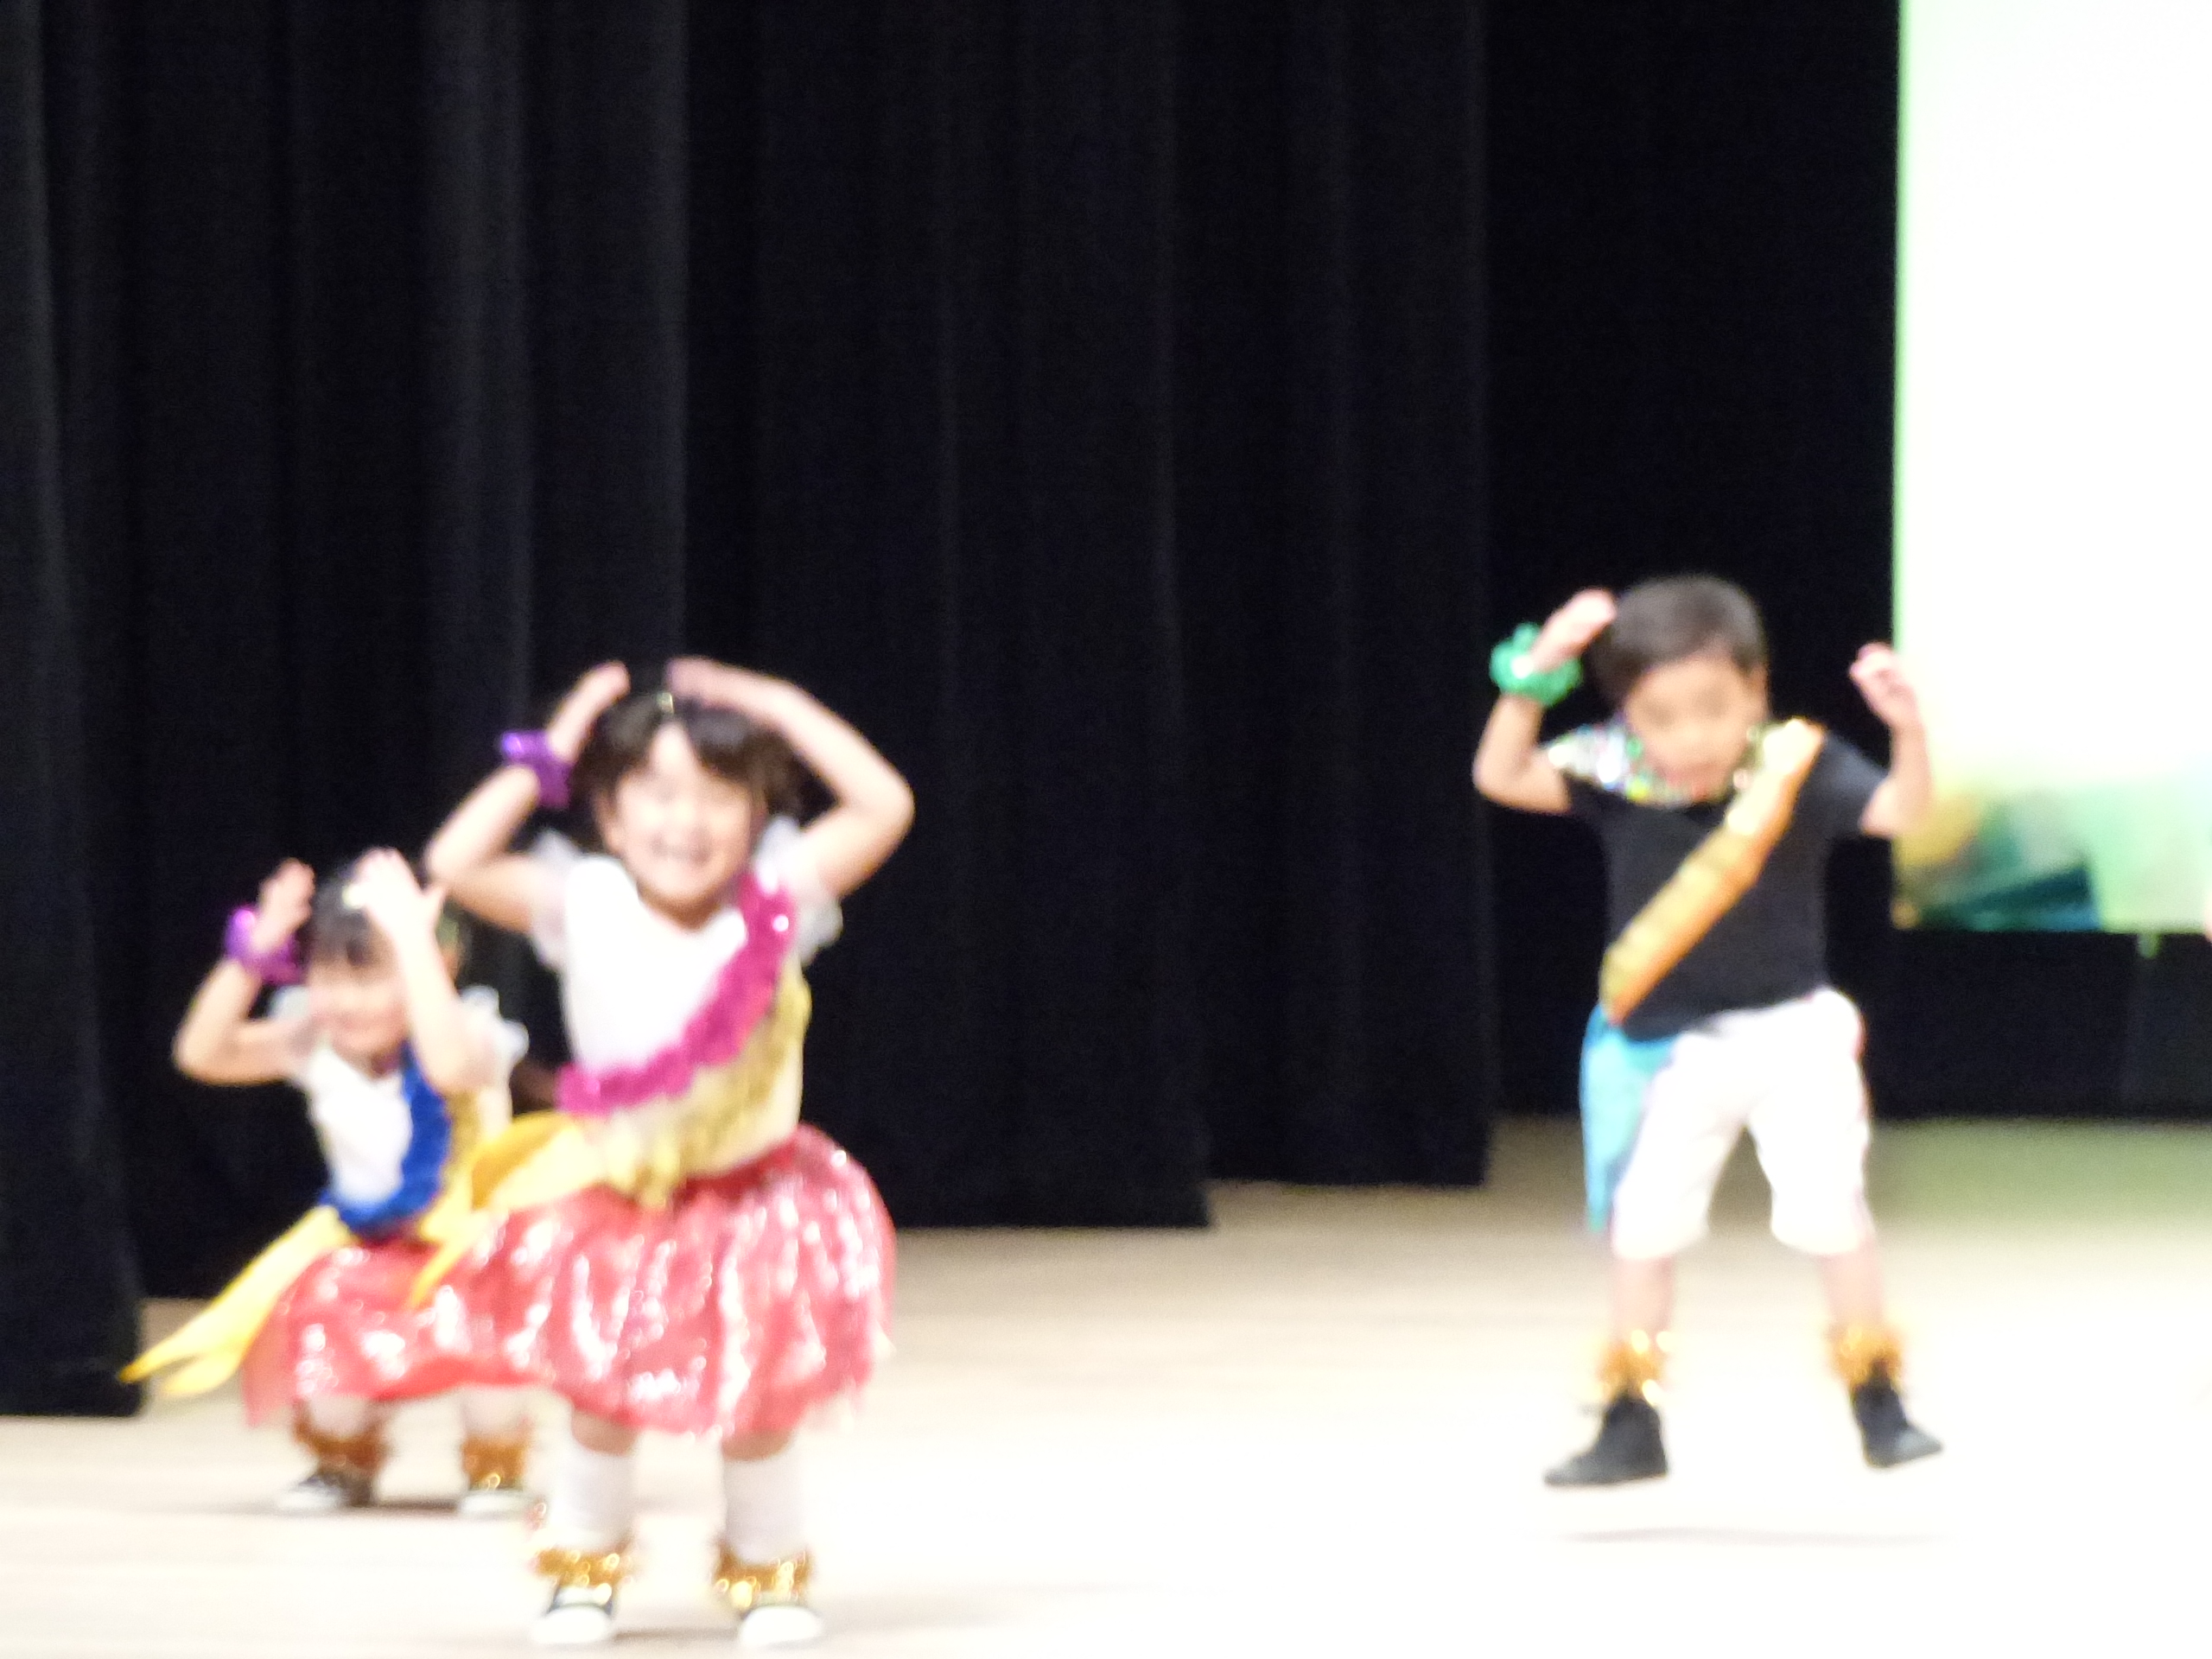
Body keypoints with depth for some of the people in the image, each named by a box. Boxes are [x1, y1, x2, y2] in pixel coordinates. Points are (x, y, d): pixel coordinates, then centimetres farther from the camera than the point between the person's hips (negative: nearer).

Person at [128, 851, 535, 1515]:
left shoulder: (467, 1036, -20)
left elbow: (449, 1065, -46)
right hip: (360, 1249, 4)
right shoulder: (317, 1043, -5)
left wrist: (412, 941, -45)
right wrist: (252, 955, -24)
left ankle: (494, 1465, -1)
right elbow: (203, 1054, -12)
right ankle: (346, 1462, 21)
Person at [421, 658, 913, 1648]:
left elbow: (885, 808, -17)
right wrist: (547, 757, -18)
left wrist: (784, 711, -17)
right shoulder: (585, 907, -13)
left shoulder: (774, 902, -13)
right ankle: (586, 1567, 20)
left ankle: (767, 1571, 21)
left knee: (759, 1402, 3)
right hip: (611, 1196, 0)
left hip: (749, 1189, 0)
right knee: (600, 1398, 2)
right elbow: (456, 864, -20)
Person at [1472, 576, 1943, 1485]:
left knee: (1829, 1206, -5)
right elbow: (1501, 778, -16)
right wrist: (1532, 680, -30)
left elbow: (1898, 811, -23)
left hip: (1787, 1031, -2)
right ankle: (1631, 1424, 18)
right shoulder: (1614, 778, -11)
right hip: (1665, 1046, 2)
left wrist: (1908, 728, -41)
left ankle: (1879, 1405, 12)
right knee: (1642, 1221, 7)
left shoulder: (1795, 768, -15)